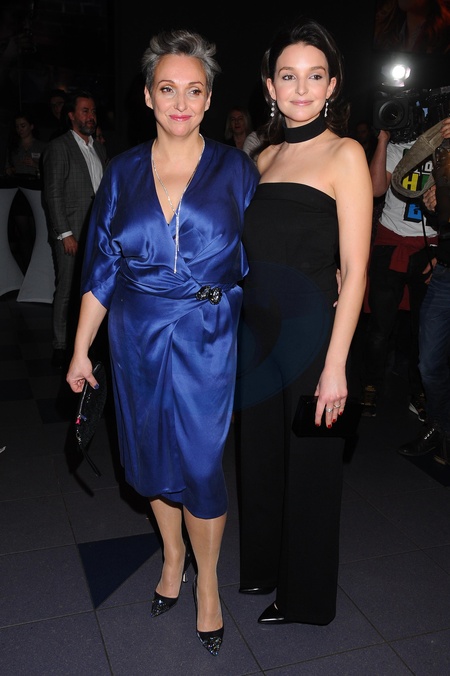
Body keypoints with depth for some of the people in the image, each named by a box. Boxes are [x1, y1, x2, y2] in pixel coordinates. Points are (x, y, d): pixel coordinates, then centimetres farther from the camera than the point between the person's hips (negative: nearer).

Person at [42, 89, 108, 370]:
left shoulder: (100, 148, 15)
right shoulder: (59, 147, -4)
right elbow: (53, 194, -9)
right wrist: (65, 233, -14)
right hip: (71, 233, -5)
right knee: (66, 290, 0)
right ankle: (61, 346, 11)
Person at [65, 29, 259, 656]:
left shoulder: (235, 170, -2)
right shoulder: (124, 171, 3)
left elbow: (258, 262, 2)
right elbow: (101, 268, 5)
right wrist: (81, 349, 5)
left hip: (206, 339, -2)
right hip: (137, 338, 3)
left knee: (199, 463, 2)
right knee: (151, 455, 14)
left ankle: (207, 581, 27)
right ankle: (173, 553, 41)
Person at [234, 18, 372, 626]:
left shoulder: (345, 154, -7)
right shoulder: (266, 156, 11)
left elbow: (354, 272, -13)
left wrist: (334, 364, -18)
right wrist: (235, 331, 10)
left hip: (310, 330, -6)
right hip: (256, 329, 6)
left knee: (308, 466, 9)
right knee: (257, 455, 17)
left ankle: (305, 597, 32)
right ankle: (263, 567, 42)